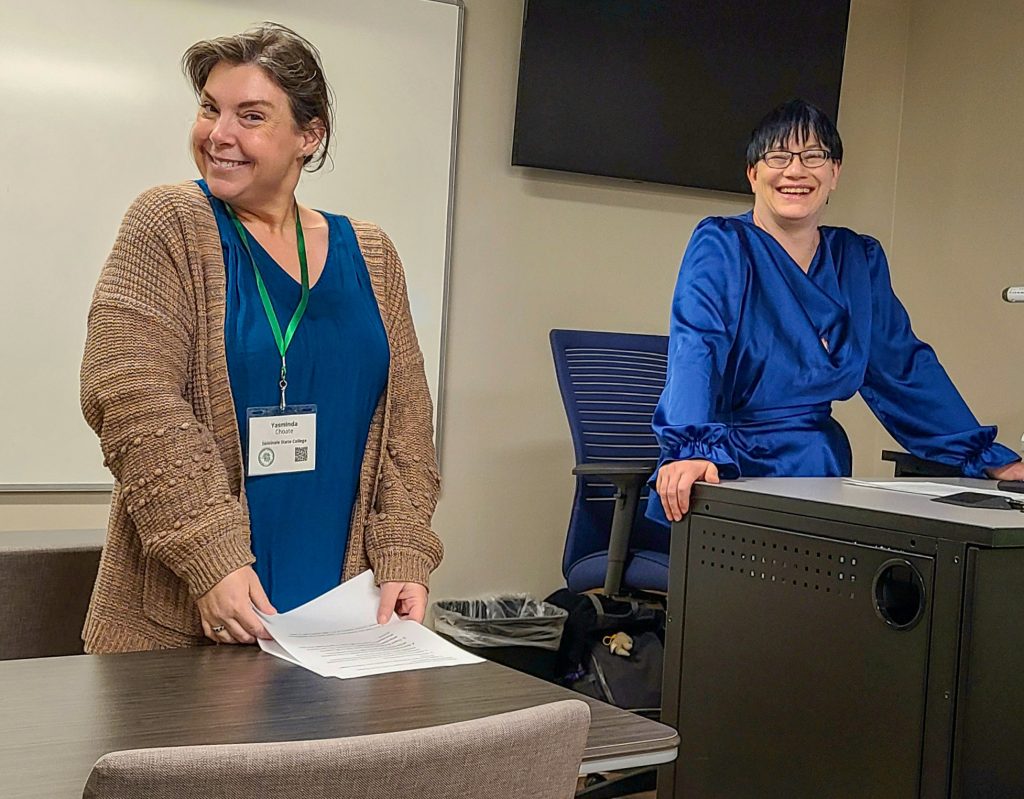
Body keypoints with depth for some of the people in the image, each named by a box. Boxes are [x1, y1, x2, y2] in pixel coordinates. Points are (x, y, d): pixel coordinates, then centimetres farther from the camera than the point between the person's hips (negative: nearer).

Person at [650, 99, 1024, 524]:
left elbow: (905, 367, 15)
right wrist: (688, 449, -36)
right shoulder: (720, 245, -5)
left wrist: (988, 458, 10)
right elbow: (696, 349, -19)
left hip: (818, 474, 5)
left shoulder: (861, 260, 12)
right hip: (728, 471, -4)